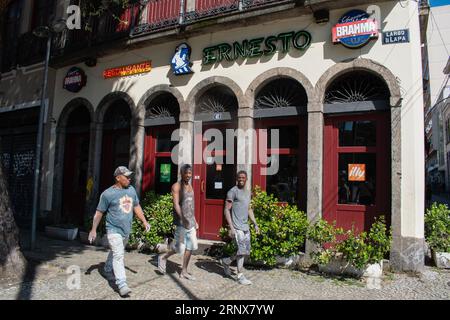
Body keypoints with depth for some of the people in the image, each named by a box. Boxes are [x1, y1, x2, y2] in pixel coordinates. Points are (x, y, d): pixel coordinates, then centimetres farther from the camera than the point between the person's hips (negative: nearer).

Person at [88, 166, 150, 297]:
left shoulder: (131, 190, 5)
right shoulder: (108, 194, -11)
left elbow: (136, 206, 13)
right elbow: (99, 212, -4)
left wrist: (144, 221, 7)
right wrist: (93, 230, -4)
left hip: (126, 230, 6)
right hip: (114, 230, -6)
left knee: (116, 253, 23)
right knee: (118, 255, -14)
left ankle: (107, 270, 47)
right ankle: (122, 285, -15)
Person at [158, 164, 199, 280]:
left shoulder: (190, 186, 14)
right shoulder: (176, 186, -8)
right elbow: (176, 204, -19)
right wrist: (183, 218, -30)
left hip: (190, 220, 7)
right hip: (181, 220, -7)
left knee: (191, 246, 8)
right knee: (180, 247, -3)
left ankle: (184, 271, 19)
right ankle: (163, 257, 23)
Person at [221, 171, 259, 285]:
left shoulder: (248, 193, 16)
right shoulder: (233, 192, -8)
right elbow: (227, 210, -11)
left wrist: (255, 224, 16)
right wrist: (231, 227, -17)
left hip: (246, 227, 8)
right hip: (237, 227, -8)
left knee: (246, 252, 11)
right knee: (242, 250, -7)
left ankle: (226, 262, 28)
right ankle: (240, 276, 9)